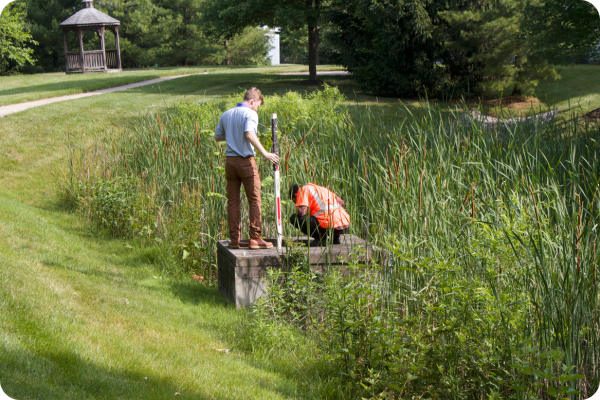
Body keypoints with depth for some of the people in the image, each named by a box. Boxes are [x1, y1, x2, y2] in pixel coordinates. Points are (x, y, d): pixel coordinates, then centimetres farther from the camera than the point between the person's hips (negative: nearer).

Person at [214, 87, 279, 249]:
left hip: (230, 161, 6)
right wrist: (265, 153, -24)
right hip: (246, 161, -6)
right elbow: (250, 134, -24)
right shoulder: (250, 114, -8)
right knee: (254, 199, 2)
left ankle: (234, 239, 9)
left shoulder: (226, 114, 12)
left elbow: (217, 137, 18)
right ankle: (255, 238, 0)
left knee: (232, 201, 9)